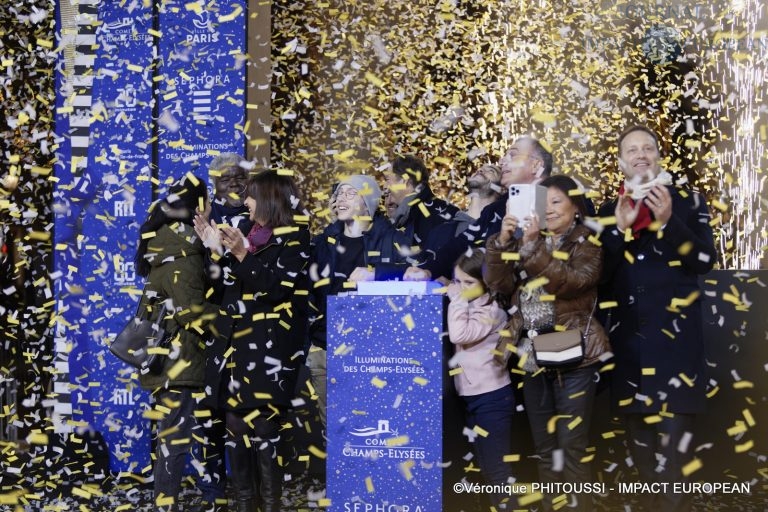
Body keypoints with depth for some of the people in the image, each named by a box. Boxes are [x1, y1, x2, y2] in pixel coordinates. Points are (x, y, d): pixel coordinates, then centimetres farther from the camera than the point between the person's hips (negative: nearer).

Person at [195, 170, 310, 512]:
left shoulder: (294, 240, -3)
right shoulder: (251, 236, 17)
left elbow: (274, 289, -14)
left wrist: (241, 254, -20)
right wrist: (217, 248, 11)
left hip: (268, 347, -7)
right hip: (235, 343, 7)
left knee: (261, 425, -12)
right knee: (235, 424, 6)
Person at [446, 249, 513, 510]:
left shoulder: (491, 311, -15)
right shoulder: (469, 308, 13)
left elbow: (459, 334, -27)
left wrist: (457, 299, -16)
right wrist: (457, 298, 2)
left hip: (491, 398, -9)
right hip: (471, 397, 9)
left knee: (497, 467, -5)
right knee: (484, 464, 16)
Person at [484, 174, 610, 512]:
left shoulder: (589, 243, -1)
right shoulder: (527, 241, 14)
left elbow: (568, 281, -19)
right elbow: (498, 284, 2)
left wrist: (534, 246, -22)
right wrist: (503, 240, -10)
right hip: (532, 354, 5)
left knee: (572, 445, -4)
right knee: (544, 446, 12)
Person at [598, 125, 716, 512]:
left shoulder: (688, 201, 5)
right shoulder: (609, 211, 11)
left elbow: (706, 261, -5)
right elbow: (599, 274, 4)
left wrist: (668, 221, -17)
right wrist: (620, 228, -9)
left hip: (675, 333, -3)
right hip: (628, 334, 3)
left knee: (674, 427, -11)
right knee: (637, 428, 9)